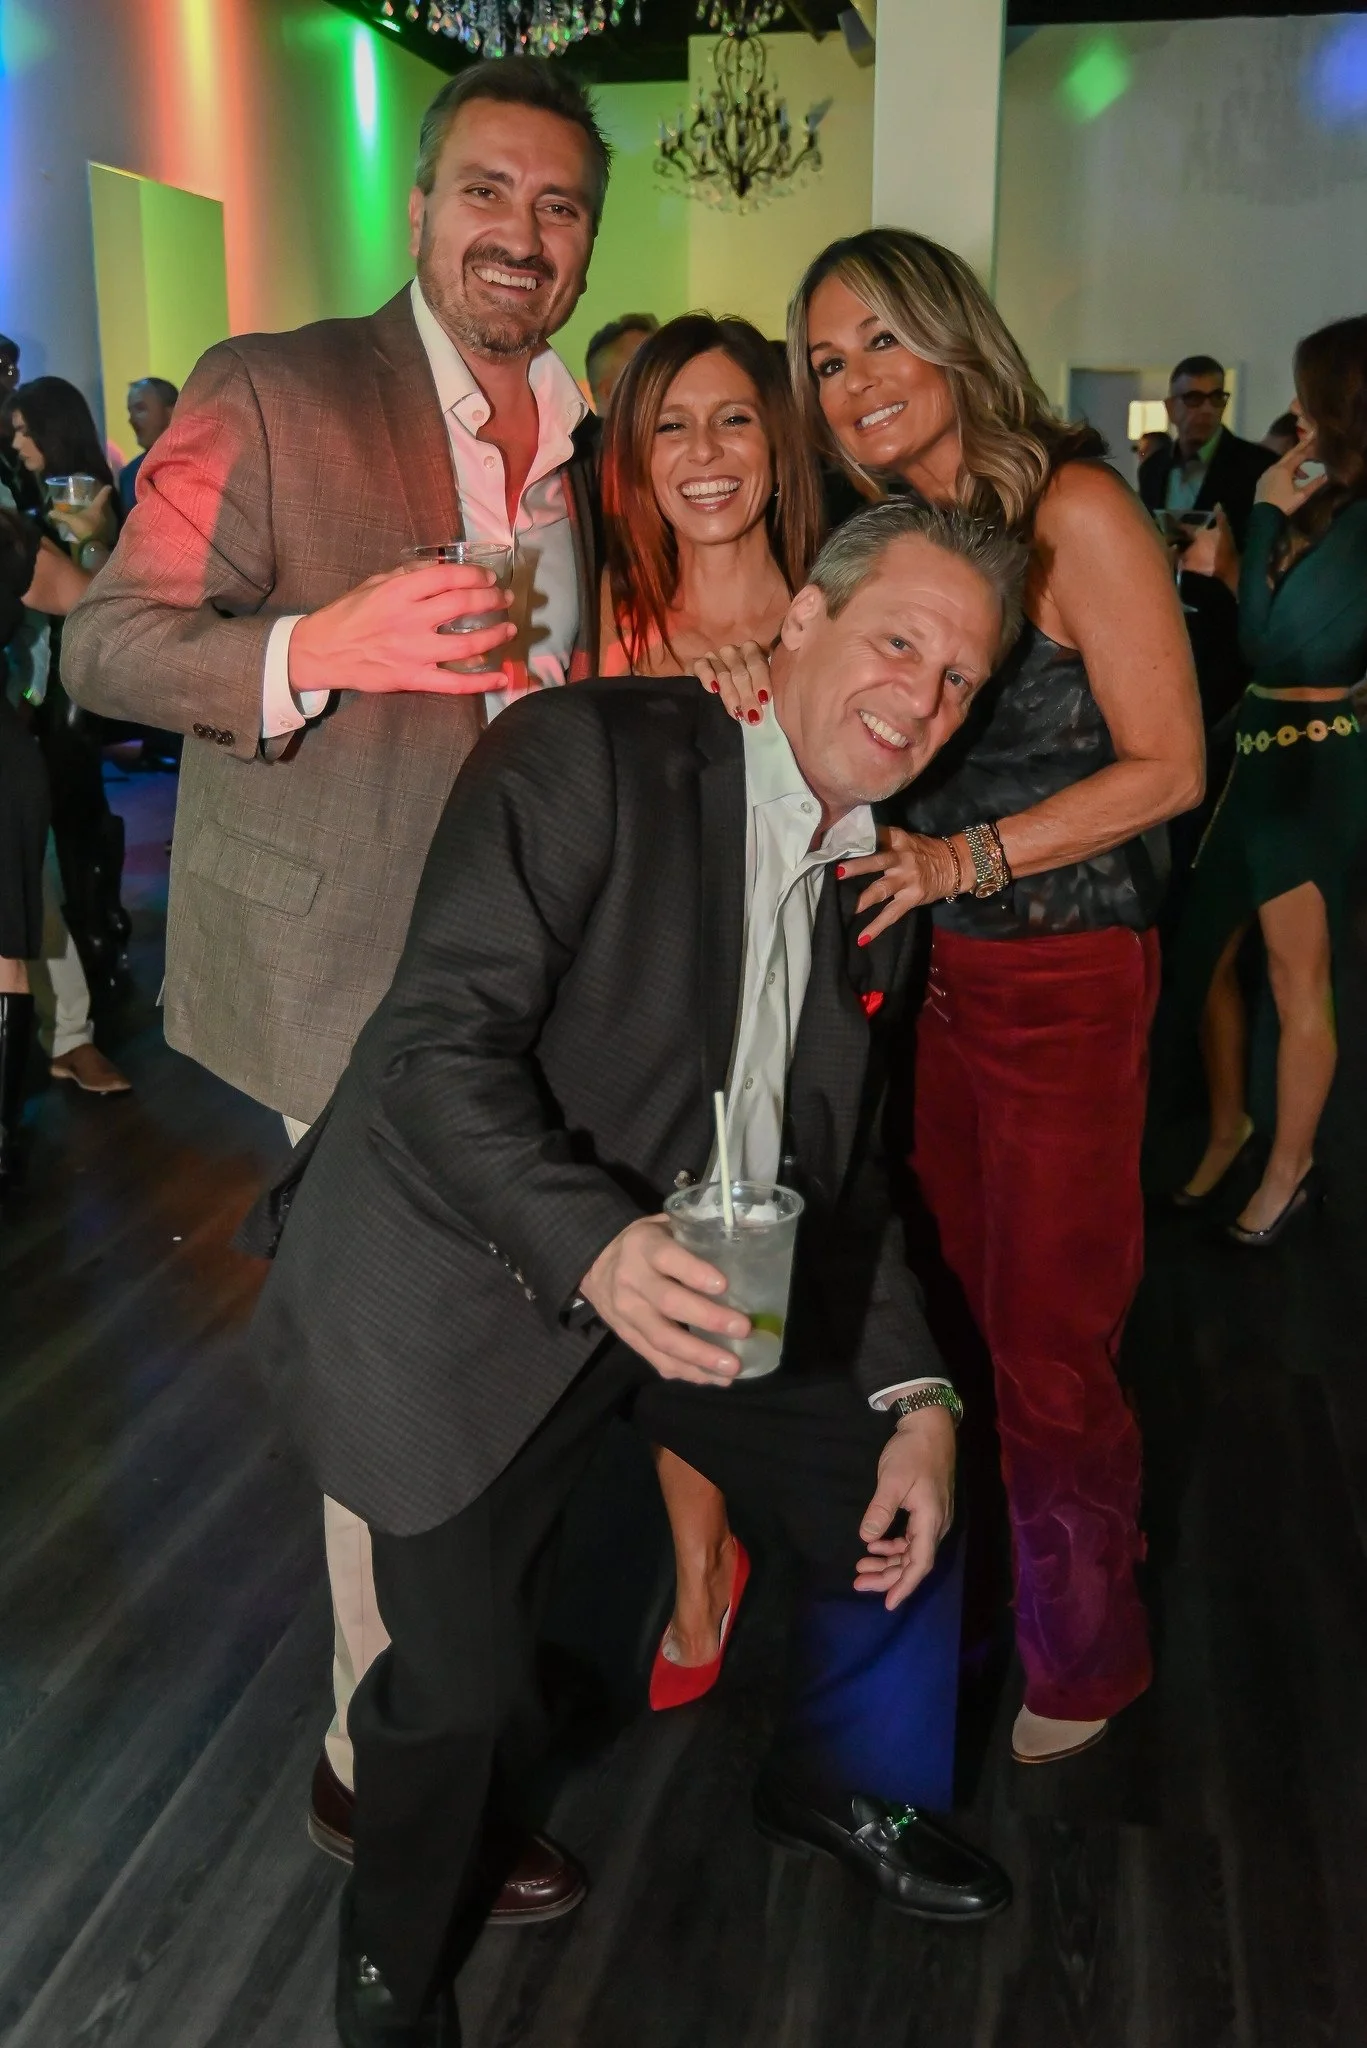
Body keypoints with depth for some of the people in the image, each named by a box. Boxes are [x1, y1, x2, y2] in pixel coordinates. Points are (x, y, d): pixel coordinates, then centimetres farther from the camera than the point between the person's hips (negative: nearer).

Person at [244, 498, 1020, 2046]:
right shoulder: (589, 756, -16)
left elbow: (842, 1171, 11)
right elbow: (442, 1049, -23)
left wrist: (920, 1399, 2)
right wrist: (600, 1250, -37)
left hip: (711, 1272, 7)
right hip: (469, 1284, -6)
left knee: (907, 1517, 8)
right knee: (462, 1688, -12)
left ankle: (828, 1786, 41)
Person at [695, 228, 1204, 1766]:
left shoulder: (1071, 509, -12)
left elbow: (1167, 766, -12)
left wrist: (963, 860, -20)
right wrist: (771, 695, -15)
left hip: (1063, 979, -6)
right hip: (929, 967, 6)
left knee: (1048, 1345, 4)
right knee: (952, 1309, 13)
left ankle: (1086, 1656, 27)